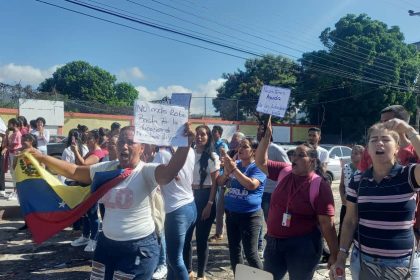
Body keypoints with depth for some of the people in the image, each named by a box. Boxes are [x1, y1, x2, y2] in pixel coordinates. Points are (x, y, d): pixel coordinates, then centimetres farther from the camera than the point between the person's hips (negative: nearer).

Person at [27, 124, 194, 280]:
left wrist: (185, 144, -51)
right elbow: (73, 171, 7)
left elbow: (169, 172, -35)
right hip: (107, 243, 6)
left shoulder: (146, 172, -16)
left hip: (139, 247, -6)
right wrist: (41, 157, 1)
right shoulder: (106, 168, 3)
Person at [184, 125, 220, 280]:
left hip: (204, 197, -4)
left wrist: (209, 205, -12)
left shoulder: (212, 157, -6)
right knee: (185, 235, 9)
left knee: (201, 238, 4)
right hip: (189, 196, 4)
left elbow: (215, 183, -7)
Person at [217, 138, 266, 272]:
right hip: (231, 213, 7)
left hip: (250, 215, -7)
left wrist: (234, 169, -27)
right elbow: (220, 182, 4)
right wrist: (227, 171, -16)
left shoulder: (257, 167, -11)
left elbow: (251, 185, -28)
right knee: (234, 250, 17)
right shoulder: (235, 163, 7)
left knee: (251, 253, -2)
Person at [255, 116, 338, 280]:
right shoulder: (284, 172, 2)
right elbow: (260, 162, 3)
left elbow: (327, 224, -14)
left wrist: (334, 255, -13)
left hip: (303, 245, -5)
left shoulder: (320, 186, -14)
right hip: (274, 241, 6)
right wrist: (266, 136, -7)